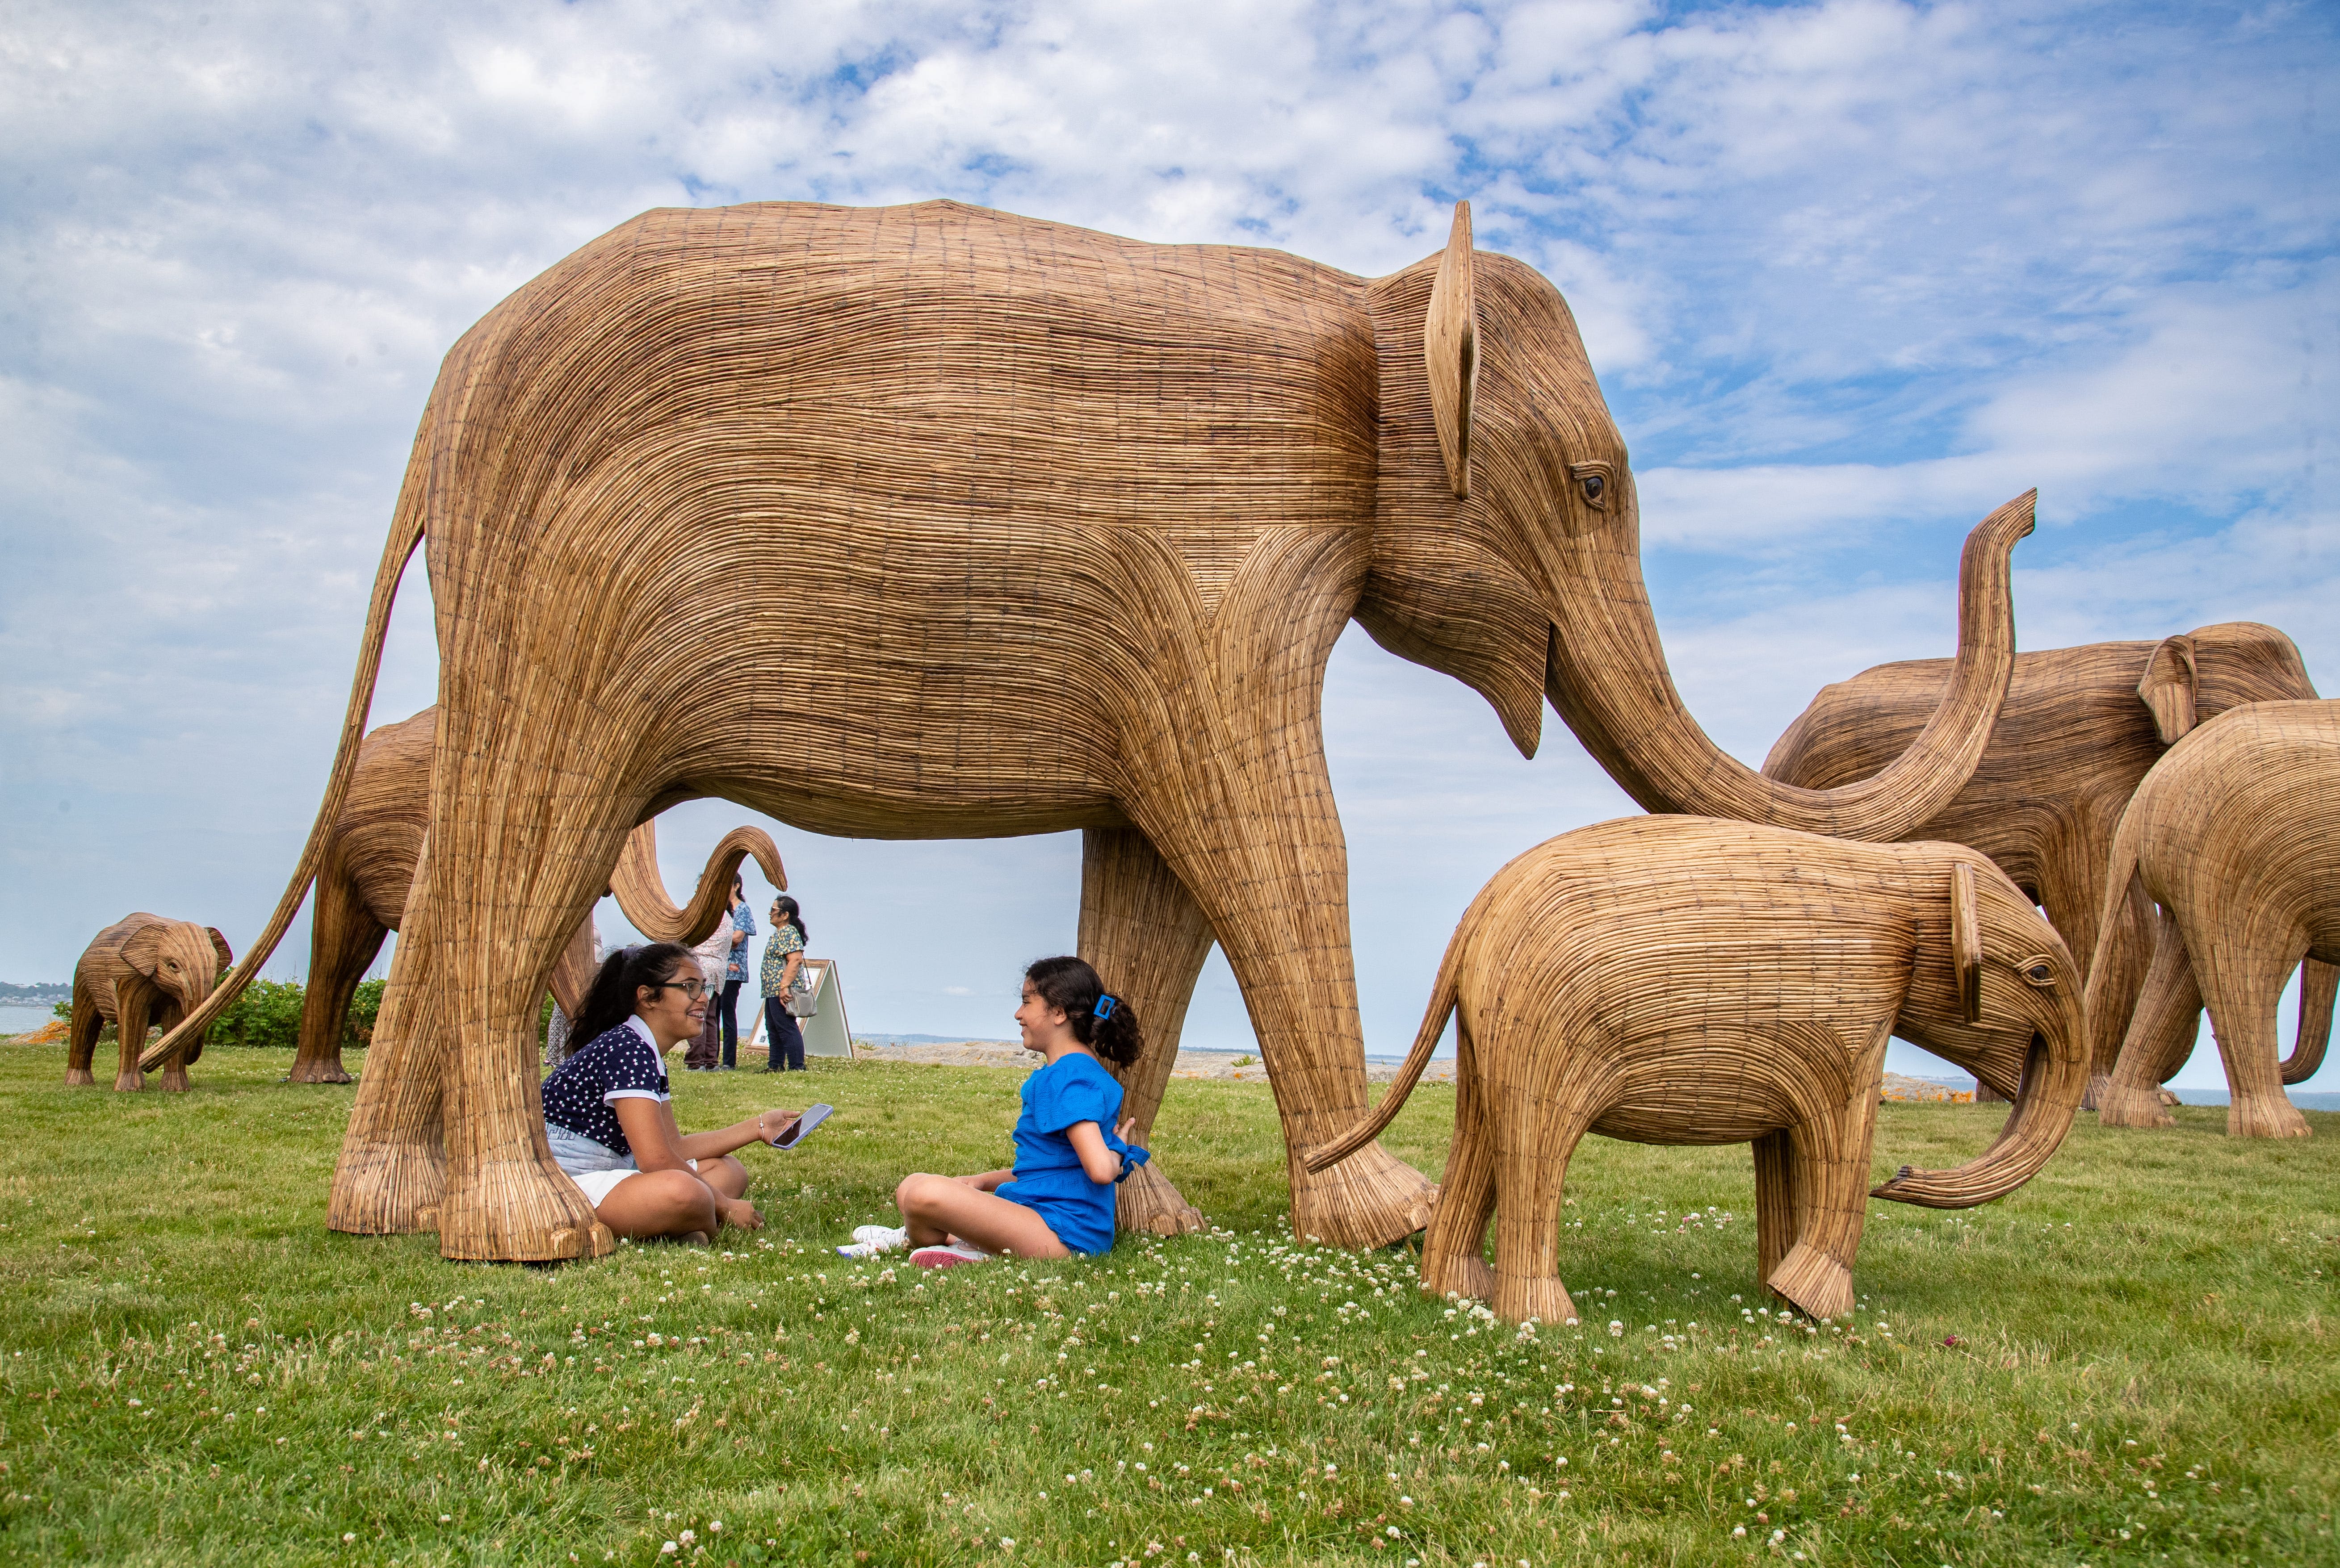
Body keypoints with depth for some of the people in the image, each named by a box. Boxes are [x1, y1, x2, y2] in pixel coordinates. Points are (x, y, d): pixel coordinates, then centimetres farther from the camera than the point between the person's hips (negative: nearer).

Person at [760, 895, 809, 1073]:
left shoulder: (788, 933, -14)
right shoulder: (779, 933, 20)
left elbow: (795, 960, -25)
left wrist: (784, 986, -29)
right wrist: (781, 987, 21)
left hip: (782, 992, -12)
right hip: (773, 991, 12)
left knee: (787, 1029, -11)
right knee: (774, 1031, 15)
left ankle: (797, 1068, -11)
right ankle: (775, 1066, 22)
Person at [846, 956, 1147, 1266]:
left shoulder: (1068, 1078, -16)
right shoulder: (1076, 1072, 18)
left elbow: (1100, 1170, -30)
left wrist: (1117, 1152, -7)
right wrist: (981, 1181, 13)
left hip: (1062, 1235, -11)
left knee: (926, 1194, -30)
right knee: (910, 1188, 15)